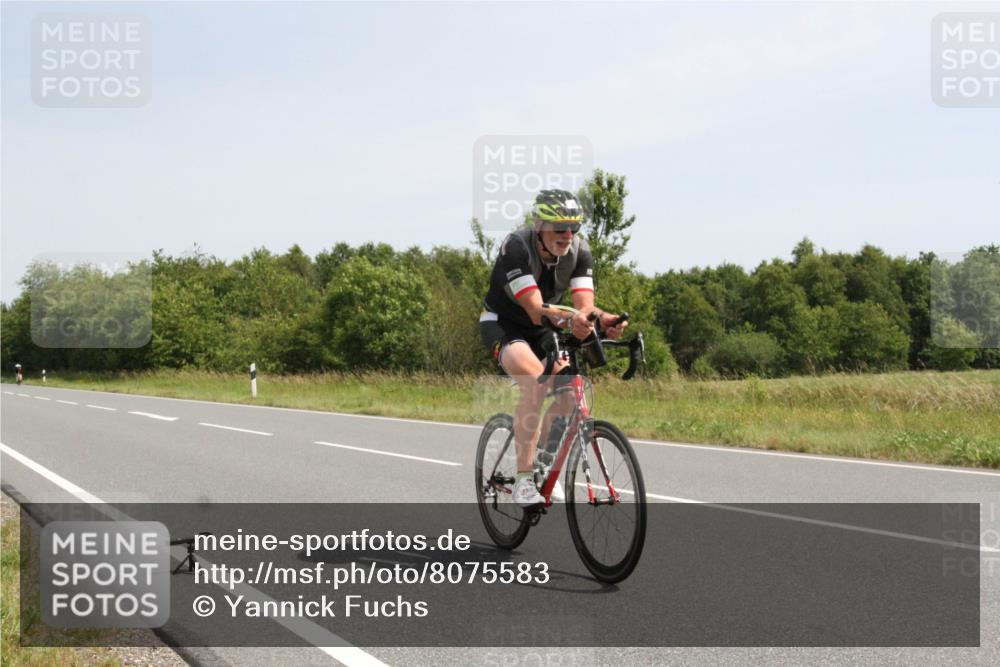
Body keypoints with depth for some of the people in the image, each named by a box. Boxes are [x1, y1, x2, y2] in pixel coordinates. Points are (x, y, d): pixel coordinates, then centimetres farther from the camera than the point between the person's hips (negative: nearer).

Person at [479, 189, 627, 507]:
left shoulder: (579, 250, -14)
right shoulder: (516, 247, -29)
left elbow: (584, 304, -24)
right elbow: (536, 309, -38)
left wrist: (604, 319, -48)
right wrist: (570, 322, -57)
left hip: (542, 331, 5)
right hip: (502, 325, -5)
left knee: (566, 389, -18)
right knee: (535, 381, -32)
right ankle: (524, 478, -27)